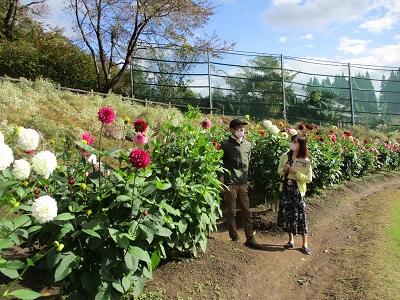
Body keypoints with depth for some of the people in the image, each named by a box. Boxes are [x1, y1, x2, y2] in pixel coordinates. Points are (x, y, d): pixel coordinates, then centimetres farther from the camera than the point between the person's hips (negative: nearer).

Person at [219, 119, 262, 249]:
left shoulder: (247, 145, 10)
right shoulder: (226, 145, -4)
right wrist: (221, 176, -9)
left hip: (243, 183, 4)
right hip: (230, 183, -4)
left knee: (247, 211, 7)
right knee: (232, 212, 5)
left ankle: (250, 239, 17)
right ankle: (234, 239, 18)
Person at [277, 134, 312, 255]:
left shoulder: (305, 160, -8)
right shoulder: (285, 157, 3)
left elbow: (309, 179, -9)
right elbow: (279, 171, 13)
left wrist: (296, 172, -20)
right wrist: (284, 170, -9)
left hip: (298, 191, -4)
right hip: (286, 189, 4)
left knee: (300, 216, 1)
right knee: (286, 214, 10)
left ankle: (304, 244, 17)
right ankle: (291, 240, 28)